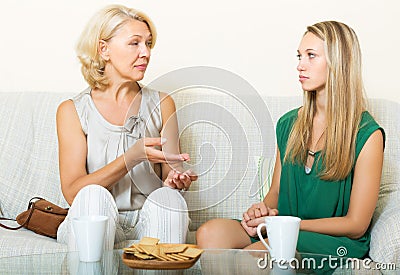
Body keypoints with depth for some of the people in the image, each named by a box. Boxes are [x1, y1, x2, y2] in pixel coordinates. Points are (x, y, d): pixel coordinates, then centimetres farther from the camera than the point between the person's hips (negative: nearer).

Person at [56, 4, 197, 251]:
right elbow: (72, 191, -10)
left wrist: (176, 181, -16)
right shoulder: (73, 110, 1)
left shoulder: (161, 104, 8)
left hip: (149, 220, 2)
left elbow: (170, 174, 10)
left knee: (168, 197, -29)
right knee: (93, 195, -32)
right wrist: (132, 158, -23)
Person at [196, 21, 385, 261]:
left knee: (254, 253, -35)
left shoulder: (367, 134, -6)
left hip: (336, 244, -5)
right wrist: (263, 210, -5)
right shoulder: (289, 123, 13)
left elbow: (355, 225, -6)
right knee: (211, 232, -24)